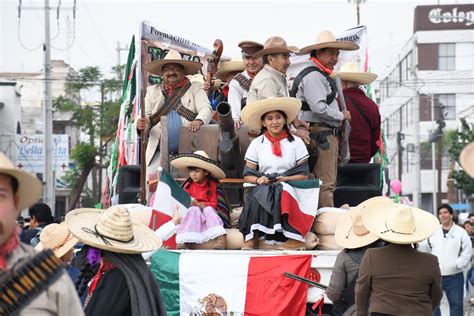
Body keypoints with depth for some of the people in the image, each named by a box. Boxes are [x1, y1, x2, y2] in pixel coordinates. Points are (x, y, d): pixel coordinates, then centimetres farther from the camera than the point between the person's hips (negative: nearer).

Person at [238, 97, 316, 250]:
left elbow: (303, 175, 4)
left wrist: (285, 179, -14)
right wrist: (258, 179, -14)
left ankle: (293, 239, -35)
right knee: (258, 198, -34)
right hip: (262, 189, 1)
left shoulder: (296, 143, 7)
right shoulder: (256, 144, 10)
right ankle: (252, 239, -32)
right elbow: (247, 175, 8)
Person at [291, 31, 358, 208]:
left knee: (328, 183, 12)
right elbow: (318, 107, -21)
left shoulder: (321, 75, 23)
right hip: (320, 135, -11)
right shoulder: (313, 76, -12)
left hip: (328, 135, 11)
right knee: (325, 183, -12)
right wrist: (341, 116, -9)